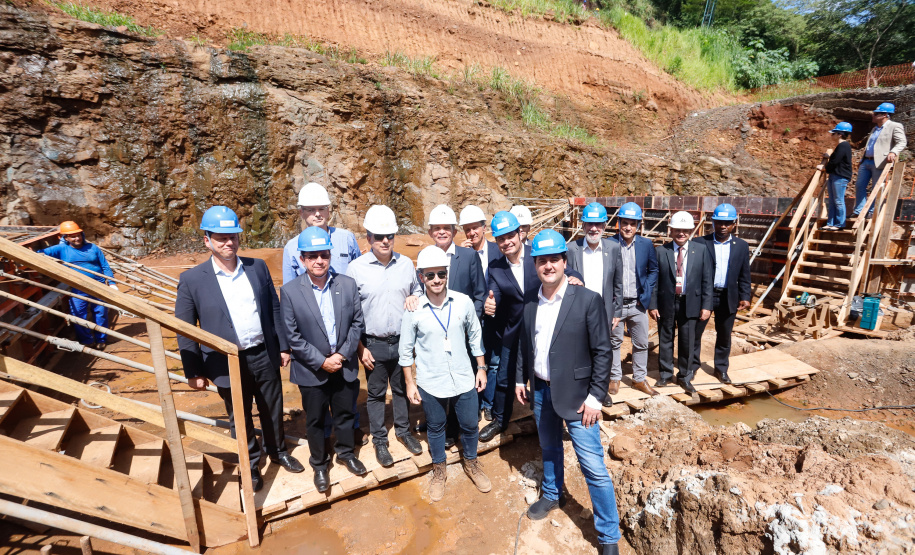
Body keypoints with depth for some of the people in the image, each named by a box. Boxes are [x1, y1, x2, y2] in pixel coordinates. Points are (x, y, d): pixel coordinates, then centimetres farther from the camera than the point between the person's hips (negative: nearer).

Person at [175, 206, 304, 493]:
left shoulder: (257, 267, -3)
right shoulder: (192, 280, -10)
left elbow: (274, 309, 3)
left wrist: (283, 346, 4)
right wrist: (193, 372, -3)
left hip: (265, 356, 2)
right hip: (227, 364, -2)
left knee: (273, 410, 20)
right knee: (240, 419, 17)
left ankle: (278, 451, 44)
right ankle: (251, 464, 40)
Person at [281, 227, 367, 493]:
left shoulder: (348, 284, -8)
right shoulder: (290, 291, -13)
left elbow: (357, 323, -4)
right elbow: (292, 336, -12)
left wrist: (342, 354, -13)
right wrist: (321, 362, -15)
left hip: (344, 366, 2)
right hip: (312, 370, -2)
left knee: (345, 414, 19)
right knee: (315, 420, 16)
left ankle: (346, 453, 45)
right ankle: (319, 464, 39)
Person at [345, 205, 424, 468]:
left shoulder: (406, 263, -3)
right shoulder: (356, 268, -10)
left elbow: (417, 290, 14)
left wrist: (415, 297, -11)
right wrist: (360, 347, -7)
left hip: (402, 341, 2)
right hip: (373, 345, -2)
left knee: (402, 389, 18)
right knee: (376, 394, 14)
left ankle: (403, 431, 41)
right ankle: (379, 441, 33)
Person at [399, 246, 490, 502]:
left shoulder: (464, 302, -11)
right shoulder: (414, 310, -13)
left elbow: (475, 336, 3)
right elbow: (406, 349, -3)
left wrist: (481, 368, 5)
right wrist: (410, 383, -1)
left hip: (463, 379, 1)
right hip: (430, 383, -1)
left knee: (470, 425, 16)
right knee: (436, 428, 18)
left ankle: (471, 462, 46)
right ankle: (439, 470, 44)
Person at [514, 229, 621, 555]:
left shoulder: (588, 301, -15)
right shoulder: (529, 303, -1)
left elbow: (603, 352, -13)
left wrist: (595, 396, -14)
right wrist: (520, 379, 10)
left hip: (575, 394, -4)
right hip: (540, 391, 5)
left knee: (593, 466, 1)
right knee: (549, 449, 25)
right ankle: (551, 495, 49)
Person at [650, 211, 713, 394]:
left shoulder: (701, 250, 0)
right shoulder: (661, 251, -3)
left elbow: (707, 280, 0)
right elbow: (654, 280, -2)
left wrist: (706, 305, -4)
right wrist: (652, 304, -4)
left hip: (690, 303, 1)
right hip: (666, 303, 0)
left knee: (688, 342, 9)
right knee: (665, 340, 12)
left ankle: (685, 376, 28)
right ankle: (665, 374, 29)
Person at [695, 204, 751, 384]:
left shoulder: (741, 246, 4)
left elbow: (744, 276, 7)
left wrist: (745, 297, -1)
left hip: (728, 297, 3)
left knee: (724, 336, 14)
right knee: (695, 333, 6)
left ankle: (721, 368, 29)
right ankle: (692, 366, 22)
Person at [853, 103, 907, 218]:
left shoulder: (895, 126, -2)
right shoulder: (875, 129, 22)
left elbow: (902, 143, -12)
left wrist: (893, 152, -30)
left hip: (879, 162, -7)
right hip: (866, 161, 7)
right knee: (859, 186, 3)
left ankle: (872, 212, 2)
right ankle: (859, 211, 7)